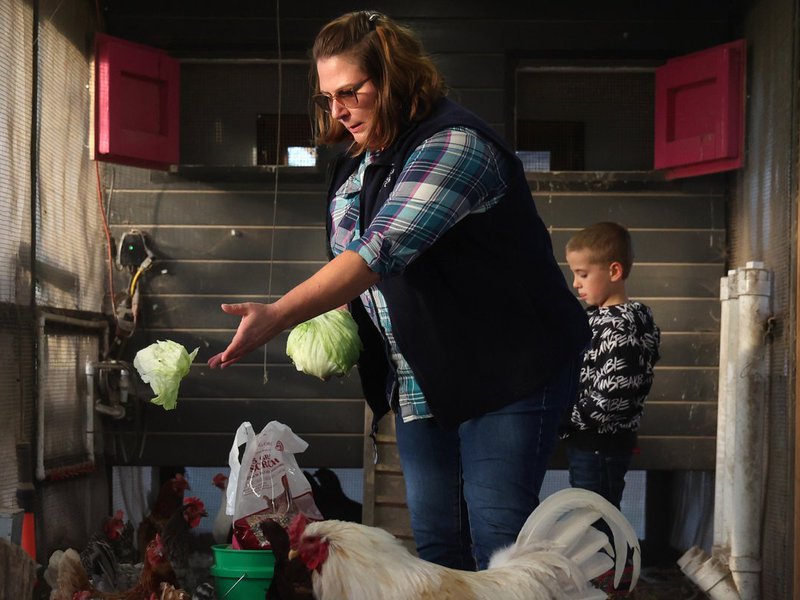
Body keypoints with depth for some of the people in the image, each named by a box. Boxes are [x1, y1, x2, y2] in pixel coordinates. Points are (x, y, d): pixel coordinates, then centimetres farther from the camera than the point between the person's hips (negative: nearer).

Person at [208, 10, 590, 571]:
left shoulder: (454, 143, -19)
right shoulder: (358, 160, 9)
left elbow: (383, 250, -31)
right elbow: (352, 263, 21)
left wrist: (277, 315, -37)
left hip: (507, 371, -8)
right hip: (421, 387, 8)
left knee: (496, 540, -9)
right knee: (437, 544, 8)